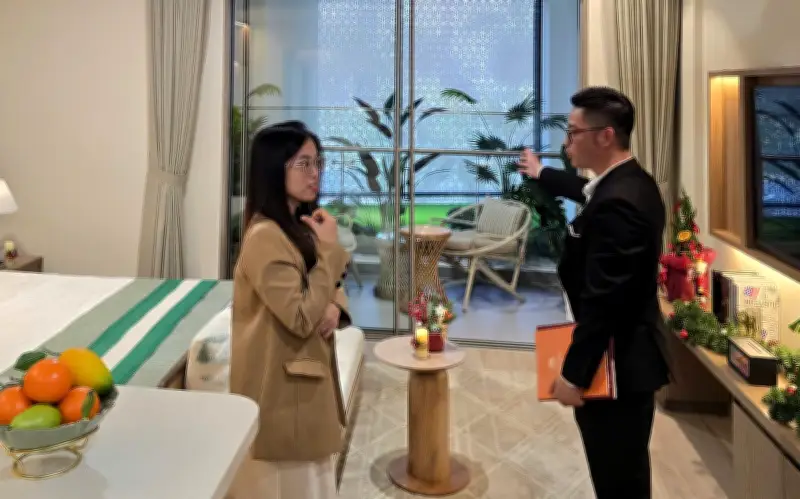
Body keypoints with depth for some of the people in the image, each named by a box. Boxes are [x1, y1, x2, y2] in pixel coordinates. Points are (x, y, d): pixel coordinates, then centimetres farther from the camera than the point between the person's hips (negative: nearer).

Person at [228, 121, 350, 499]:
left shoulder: (300, 225, 7)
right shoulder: (265, 237, -22)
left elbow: (327, 285, 14)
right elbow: (302, 318, -25)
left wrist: (336, 307, -9)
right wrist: (329, 248, -21)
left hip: (304, 375, 9)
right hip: (279, 382, -9)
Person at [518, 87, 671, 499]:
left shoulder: (617, 204, -27)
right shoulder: (631, 182, 6)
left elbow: (601, 301, -28)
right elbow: (590, 192, 30)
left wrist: (574, 374, -20)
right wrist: (541, 175, 46)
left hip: (616, 363, -10)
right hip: (630, 353, 10)